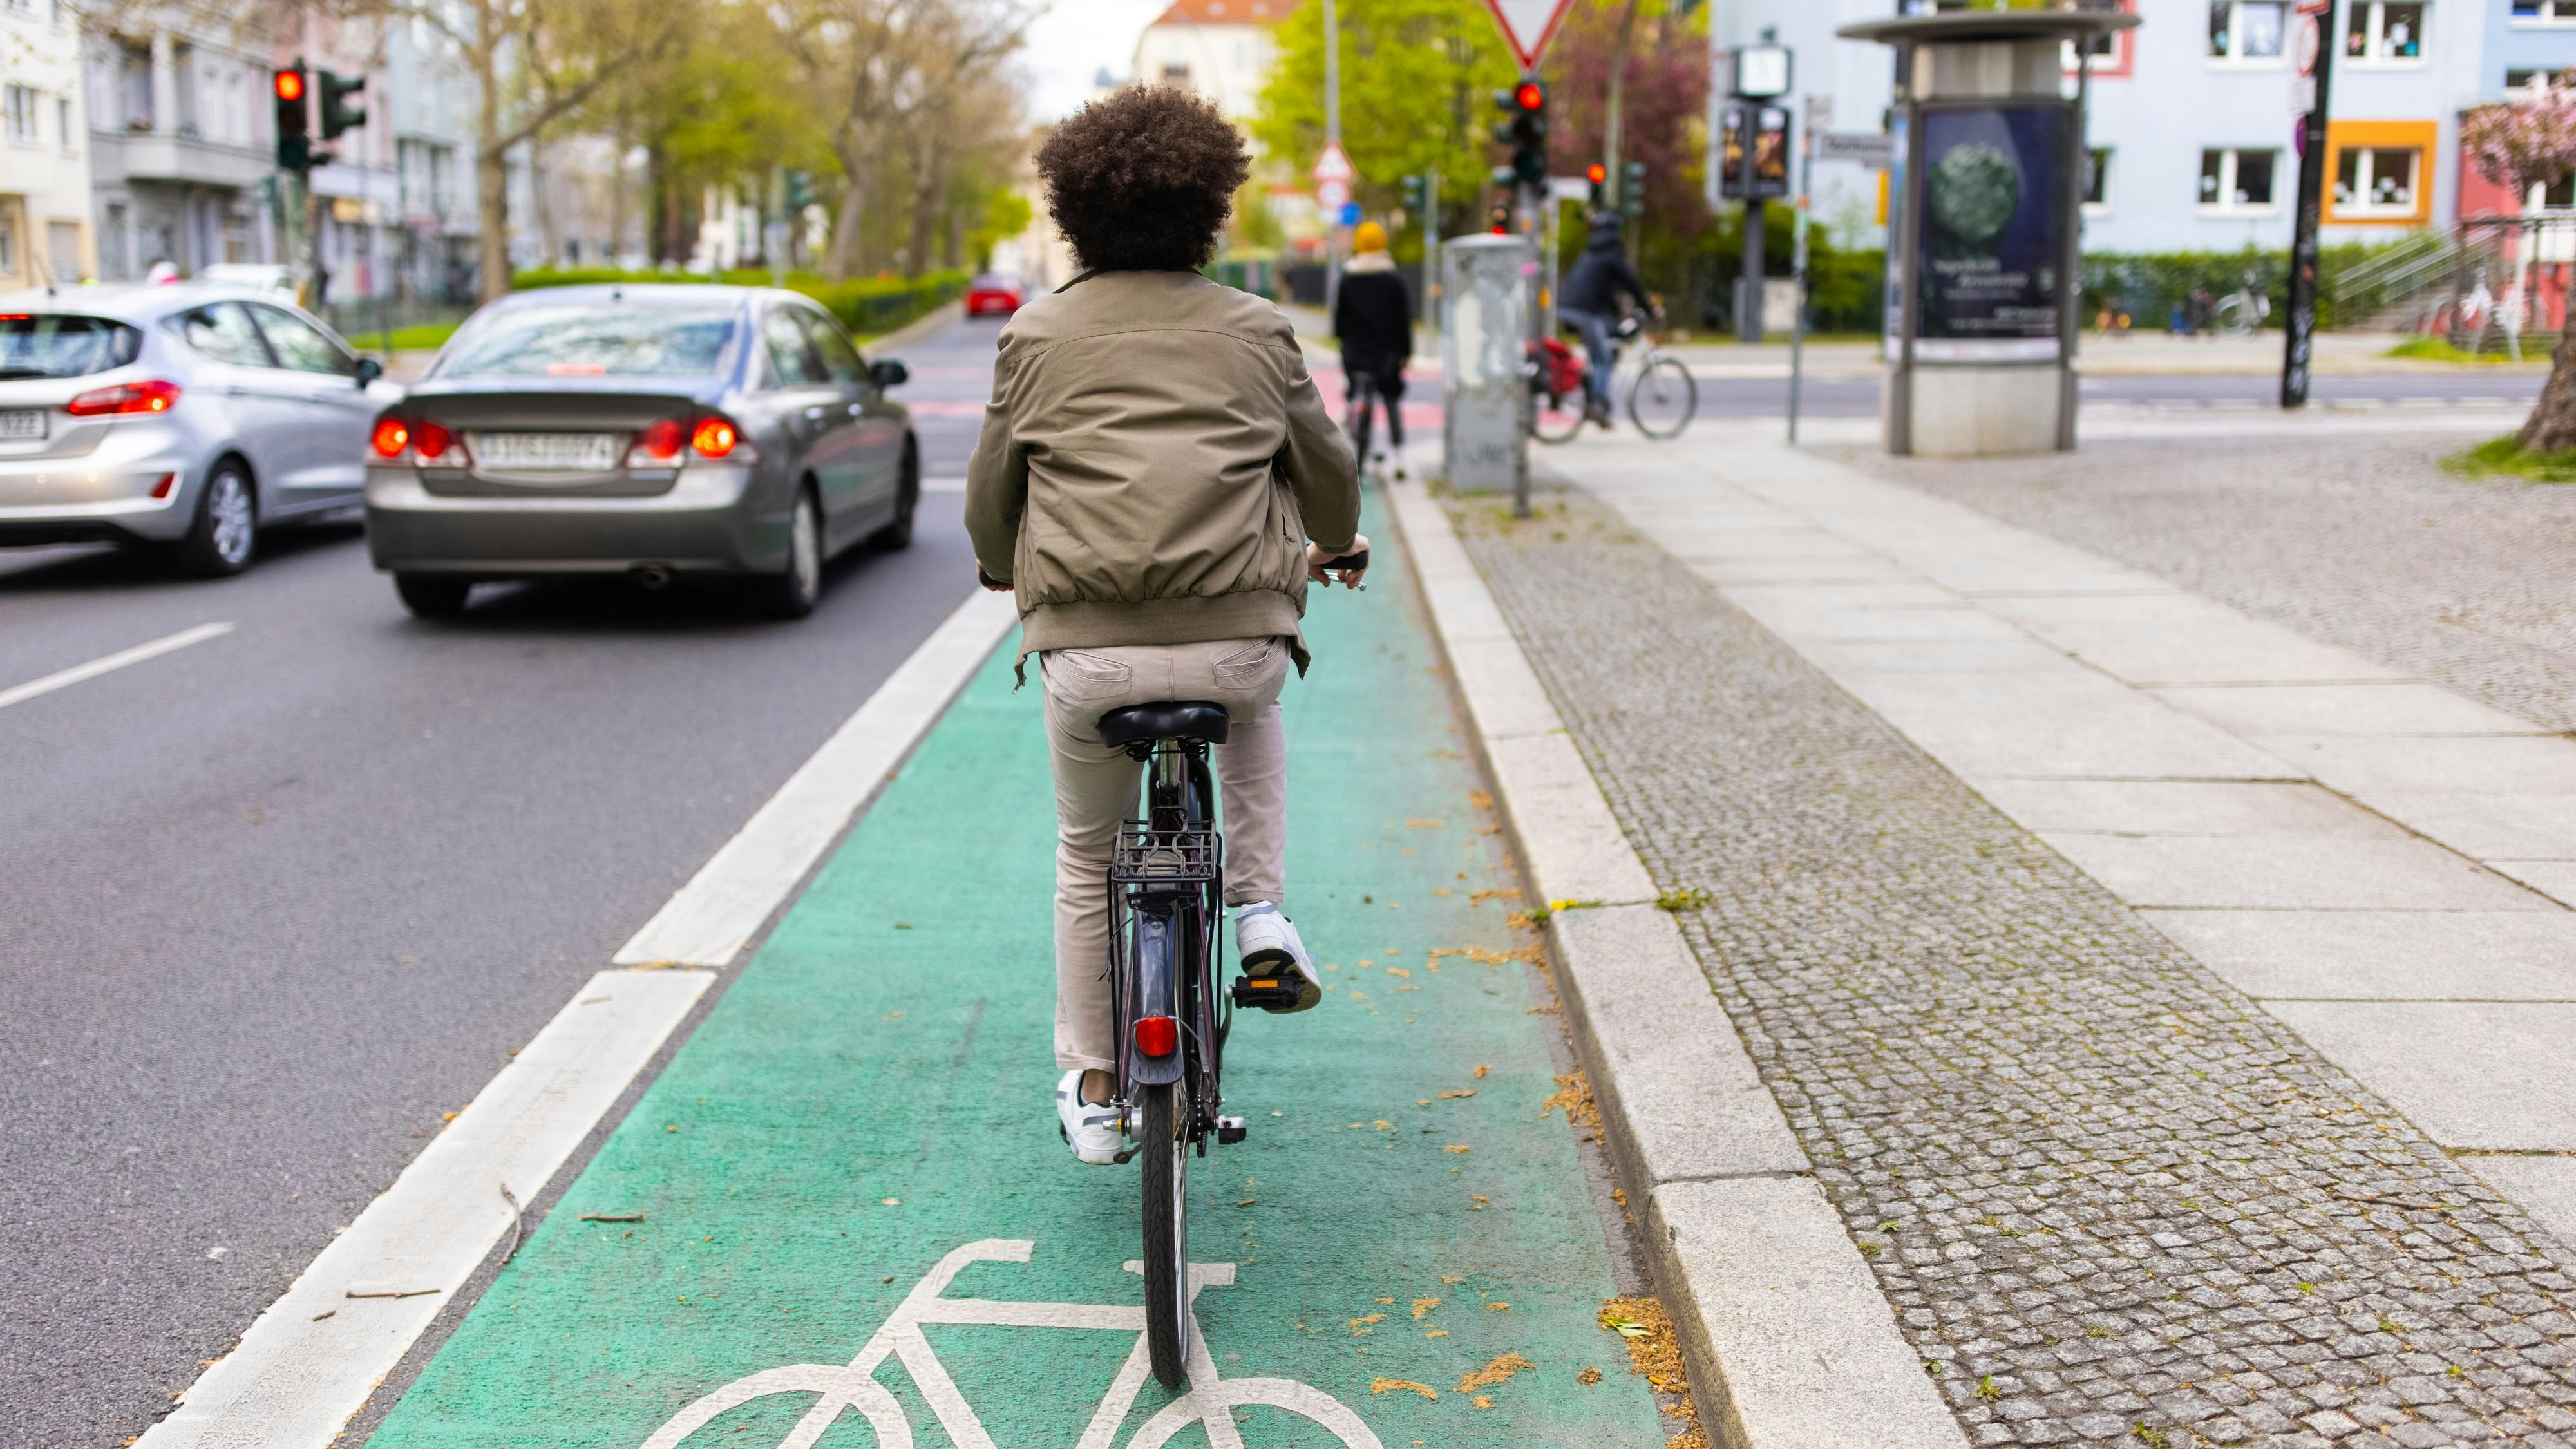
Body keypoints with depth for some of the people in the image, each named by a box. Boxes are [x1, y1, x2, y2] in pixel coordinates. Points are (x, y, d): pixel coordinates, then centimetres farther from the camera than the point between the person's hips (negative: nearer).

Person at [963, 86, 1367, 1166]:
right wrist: (1335, 547, 40)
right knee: (1253, 710, 37)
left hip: (1086, 646, 0)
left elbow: (991, 489, 16)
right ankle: (1261, 914, 22)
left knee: (1088, 859, 21)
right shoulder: (1255, 331, 9)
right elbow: (1327, 469, 18)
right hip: (1235, 638, 0)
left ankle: (1090, 1089, 28)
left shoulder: (1039, 333, 8)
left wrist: (999, 566, 38)